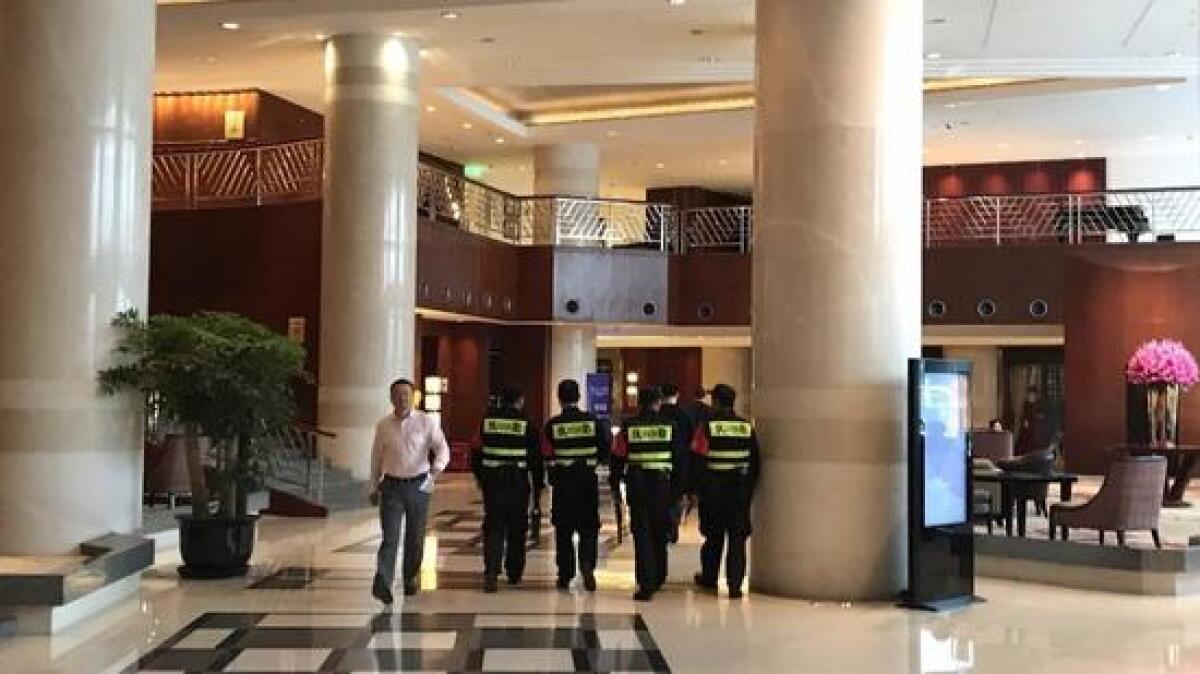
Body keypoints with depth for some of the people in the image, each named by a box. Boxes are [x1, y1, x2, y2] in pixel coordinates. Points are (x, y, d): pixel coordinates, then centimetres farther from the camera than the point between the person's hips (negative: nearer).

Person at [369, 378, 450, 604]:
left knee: (415, 538, 11)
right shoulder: (383, 426, 4)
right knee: (390, 536, -12)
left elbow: (442, 448, -12)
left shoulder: (427, 422, -4)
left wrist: (437, 467, -32)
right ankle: (382, 584, -23)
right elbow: (376, 458, 14)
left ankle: (410, 578, 30)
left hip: (419, 485, 0)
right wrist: (374, 488, 17)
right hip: (392, 486, 0)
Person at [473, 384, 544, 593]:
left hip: (492, 481, 1)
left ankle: (491, 571, -14)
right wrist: (538, 487, 4)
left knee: (493, 527, 3)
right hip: (518, 482, -1)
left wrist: (481, 478, 20)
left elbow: (476, 453, 7)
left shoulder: (487, 421, 2)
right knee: (517, 529, 12)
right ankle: (514, 574, 22)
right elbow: (535, 459, -3)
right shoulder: (526, 423, -3)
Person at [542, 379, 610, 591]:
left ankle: (565, 576, 12)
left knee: (563, 529, 9)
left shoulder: (552, 425, -7)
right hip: (587, 479, 1)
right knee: (589, 526, 9)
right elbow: (606, 448, 0)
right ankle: (587, 562, -15)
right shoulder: (593, 421, -3)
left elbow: (546, 455, -4)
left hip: (562, 481, 0)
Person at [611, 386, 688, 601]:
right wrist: (679, 488, 9)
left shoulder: (629, 426, 0)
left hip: (637, 487, -1)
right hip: (662, 486, 1)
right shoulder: (670, 426, 1)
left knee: (642, 535, 1)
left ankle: (646, 585, -5)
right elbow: (681, 460, 2)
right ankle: (658, 579, 31)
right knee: (660, 534, 17)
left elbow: (617, 458, 0)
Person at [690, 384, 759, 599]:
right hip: (740, 491, 2)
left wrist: (696, 488, -3)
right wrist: (750, 488, 14)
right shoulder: (747, 427, 1)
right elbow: (754, 462, 6)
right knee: (737, 538, 4)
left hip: (713, 490, -1)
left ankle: (709, 577, 28)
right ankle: (735, 584, 1)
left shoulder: (707, 426, -9)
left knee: (713, 536, 14)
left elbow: (698, 461, -10)